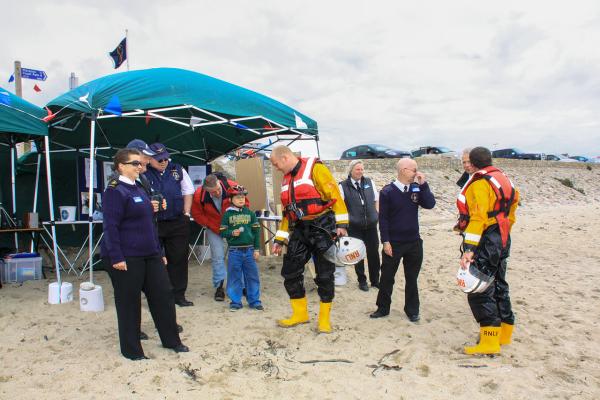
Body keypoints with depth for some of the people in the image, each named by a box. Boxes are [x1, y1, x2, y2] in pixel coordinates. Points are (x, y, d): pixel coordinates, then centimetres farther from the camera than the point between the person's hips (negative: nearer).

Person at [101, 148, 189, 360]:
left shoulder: (139, 188, 14)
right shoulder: (115, 191, -12)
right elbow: (111, 226, -18)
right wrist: (116, 257, -21)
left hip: (149, 254, 8)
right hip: (126, 257, -8)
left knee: (163, 294, 10)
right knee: (129, 303, 4)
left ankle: (171, 340, 24)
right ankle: (131, 349, 20)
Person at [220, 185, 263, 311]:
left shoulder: (250, 213, 4)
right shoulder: (228, 214, 0)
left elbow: (256, 231, 5)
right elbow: (223, 232, 1)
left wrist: (257, 249, 2)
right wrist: (232, 233, -19)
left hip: (249, 250, 2)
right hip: (234, 251, -1)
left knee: (252, 276, 7)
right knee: (235, 277, 6)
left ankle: (254, 301, 19)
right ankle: (235, 302, 17)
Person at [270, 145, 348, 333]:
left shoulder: (314, 168, -9)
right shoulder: (286, 179, 15)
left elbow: (334, 194, -14)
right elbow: (287, 212, 19)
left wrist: (341, 224, -18)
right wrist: (280, 239, 16)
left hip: (322, 227, -7)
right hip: (300, 230, 7)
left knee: (324, 274, 1)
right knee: (290, 271, 5)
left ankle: (324, 318, 17)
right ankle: (300, 314, 21)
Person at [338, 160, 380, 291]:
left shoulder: (369, 182, 4)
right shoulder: (343, 186, -8)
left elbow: (376, 200, 12)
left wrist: (376, 214, 4)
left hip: (371, 225, 3)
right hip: (354, 227, -3)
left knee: (374, 253, 10)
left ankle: (375, 280, 27)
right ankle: (362, 281, 25)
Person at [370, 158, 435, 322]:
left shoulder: (416, 188, 3)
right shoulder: (387, 191, -8)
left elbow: (430, 204, -8)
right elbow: (383, 218, -9)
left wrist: (423, 184, -13)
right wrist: (385, 241, -13)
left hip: (414, 242, 3)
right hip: (393, 243, -3)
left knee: (412, 278, 12)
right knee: (387, 277, 8)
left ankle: (412, 310, 25)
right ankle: (383, 308, 23)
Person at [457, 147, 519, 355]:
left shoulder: (480, 183, -18)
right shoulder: (502, 179, 12)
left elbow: (478, 218, -25)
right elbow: (514, 198, 21)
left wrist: (469, 249, -27)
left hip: (486, 243, -10)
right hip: (501, 240, 10)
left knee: (480, 291, -4)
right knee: (498, 286, 18)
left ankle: (490, 342, -1)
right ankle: (504, 333, 30)